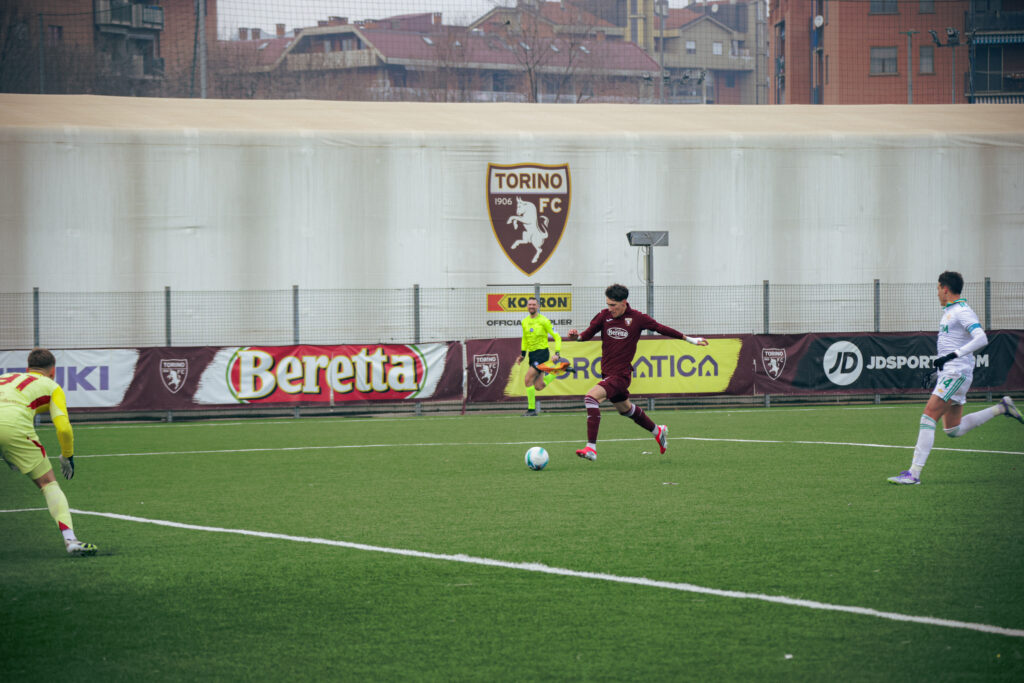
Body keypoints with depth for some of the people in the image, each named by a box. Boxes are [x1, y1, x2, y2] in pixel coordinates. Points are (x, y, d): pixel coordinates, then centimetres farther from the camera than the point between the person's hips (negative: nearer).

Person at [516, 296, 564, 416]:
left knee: (528, 380, -17)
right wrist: (522, 354, 20)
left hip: (542, 352, -7)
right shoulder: (525, 322, 11)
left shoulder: (543, 321, -9)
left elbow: (557, 337, -6)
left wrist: (557, 354, -15)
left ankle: (531, 410, -8)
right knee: (538, 387, 0)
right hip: (532, 354, 7)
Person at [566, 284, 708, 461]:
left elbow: (660, 328, 5)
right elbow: (589, 333, 0)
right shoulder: (604, 316, 2)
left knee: (591, 397, -26)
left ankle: (591, 448, -28)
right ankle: (658, 431, 50)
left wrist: (689, 339, 13)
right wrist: (577, 336, -25)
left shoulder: (637, 318, -7)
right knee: (625, 409, 24)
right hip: (607, 372, 6)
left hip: (621, 375, -6)